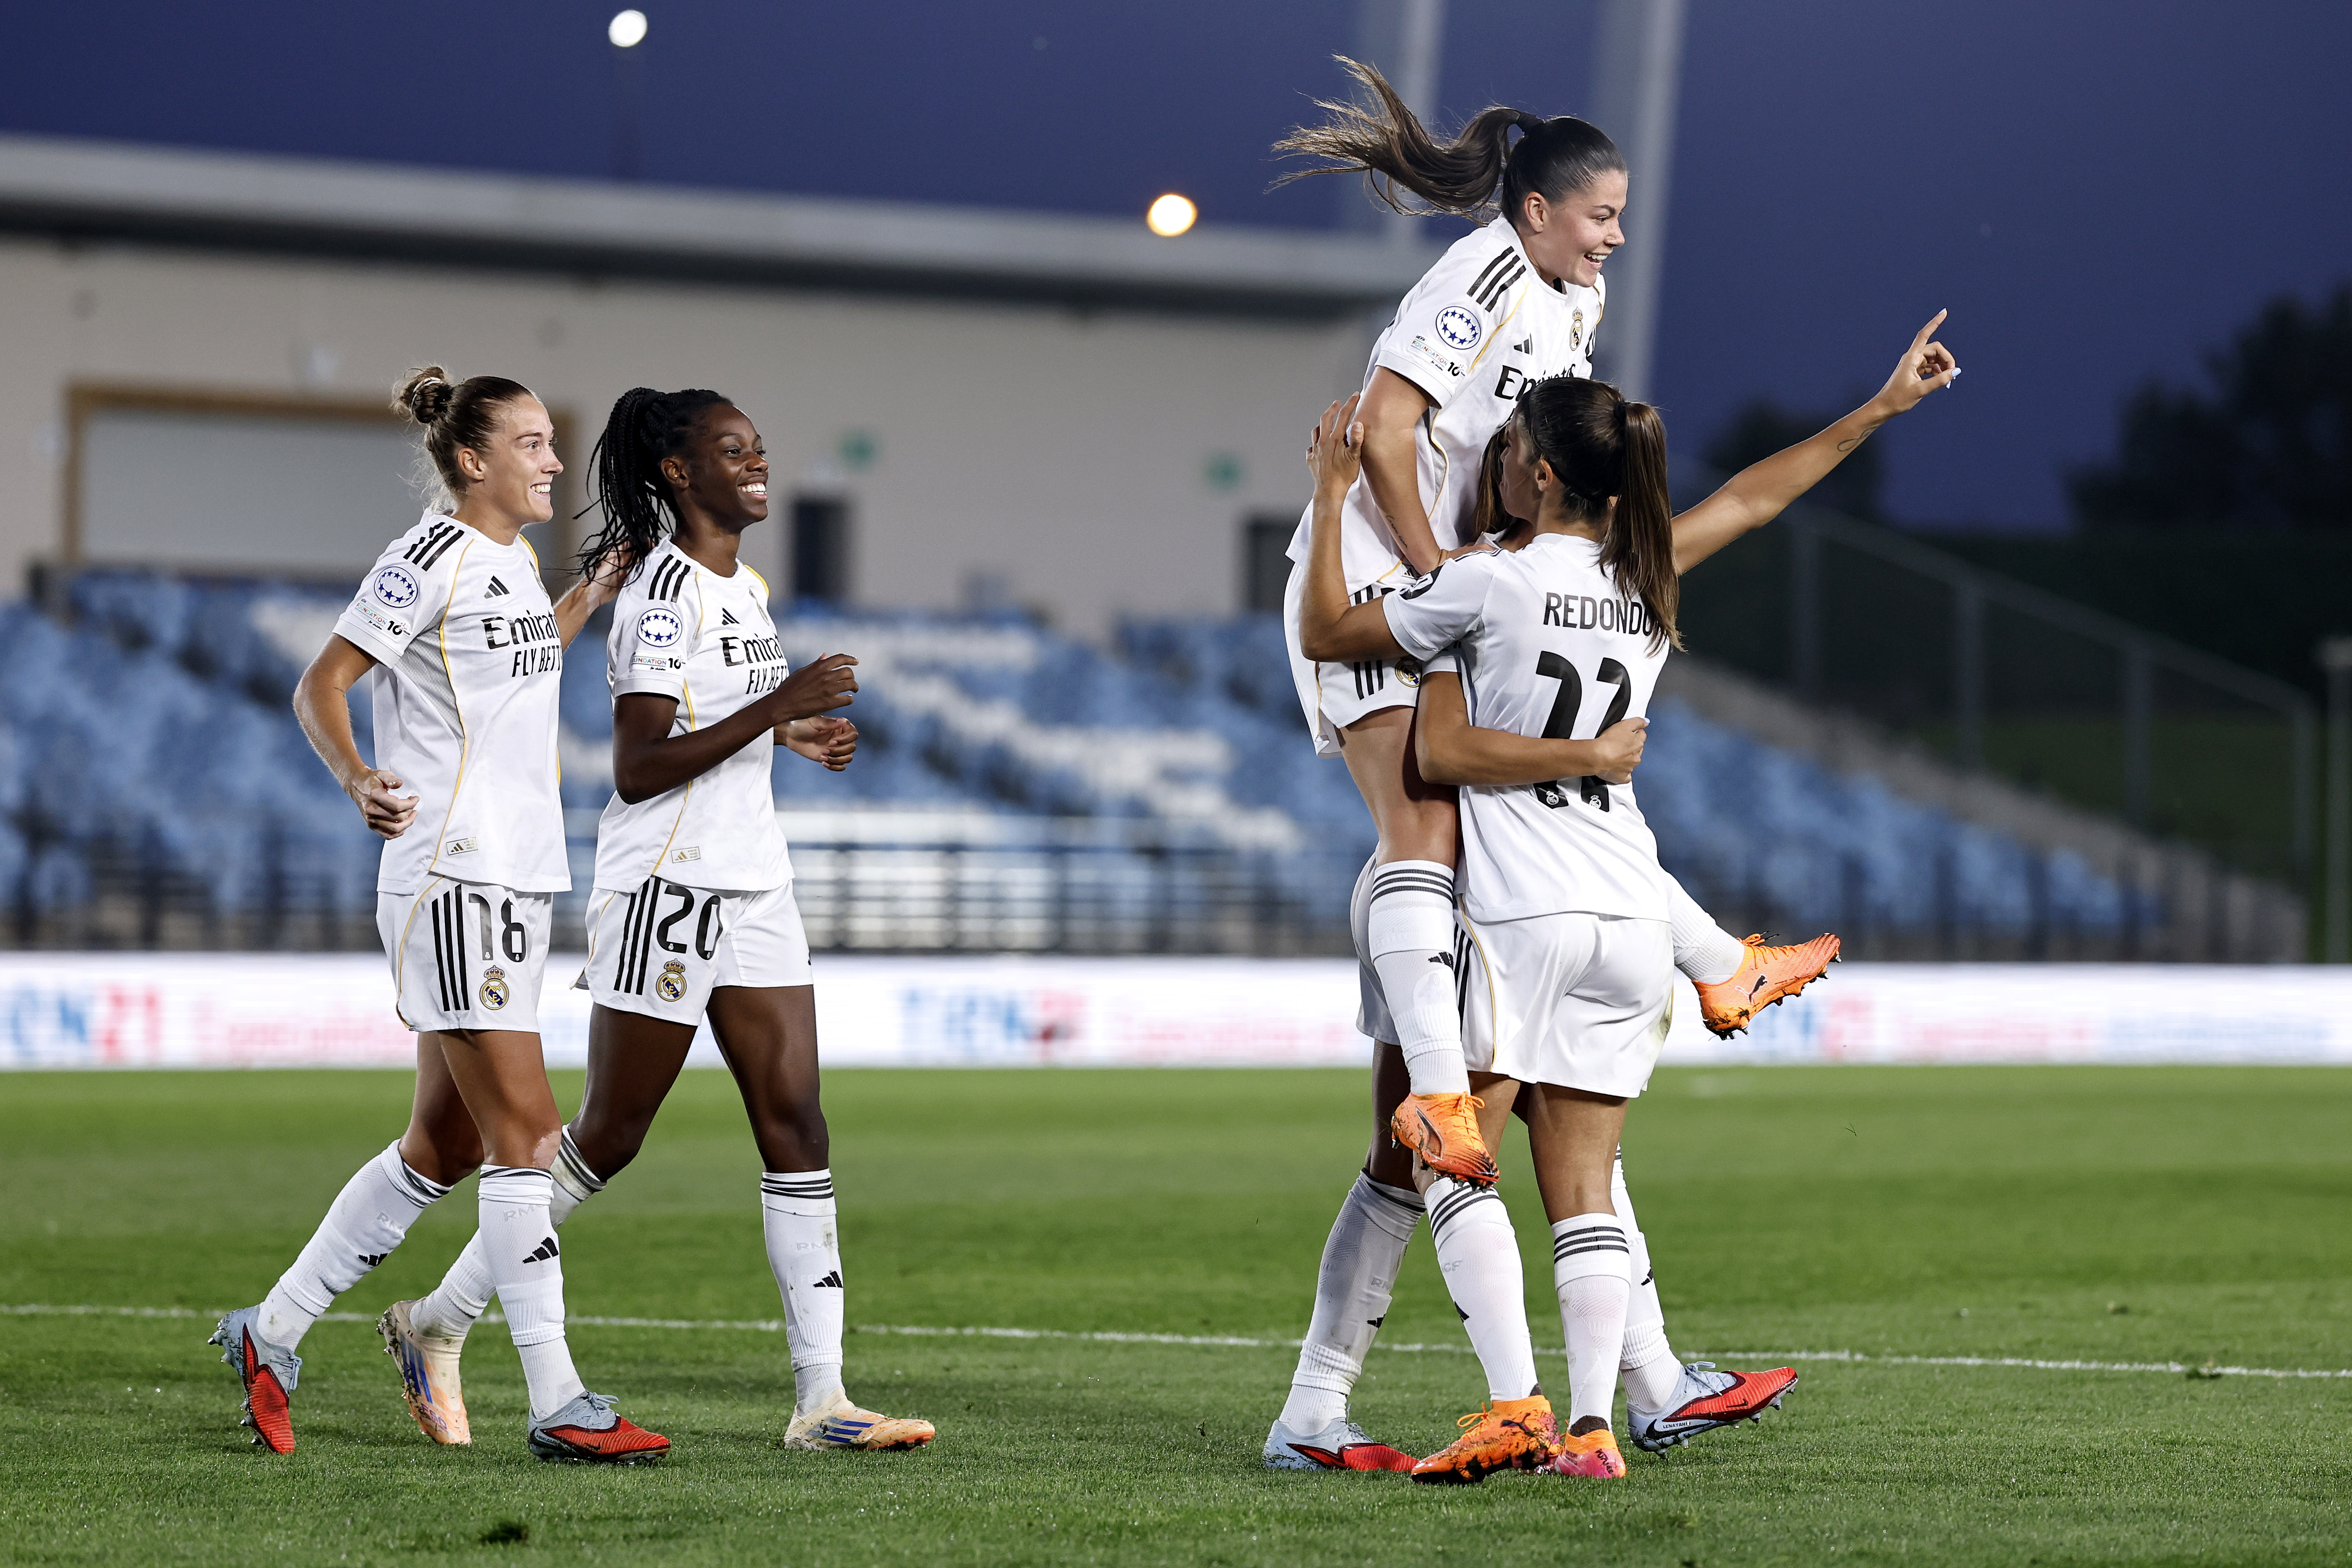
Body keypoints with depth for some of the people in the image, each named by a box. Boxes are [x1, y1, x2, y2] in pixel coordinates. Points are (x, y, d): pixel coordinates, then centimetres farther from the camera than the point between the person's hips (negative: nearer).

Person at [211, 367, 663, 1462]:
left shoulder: (515, 560, 16)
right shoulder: (431, 558, -10)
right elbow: (319, 686, -12)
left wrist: (597, 592, 34)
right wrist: (357, 780, -29)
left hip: (517, 879, 10)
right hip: (451, 873, -10)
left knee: (445, 1145, 11)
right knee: (523, 1127, -13)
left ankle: (271, 1337, 21)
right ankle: (558, 1405, -14)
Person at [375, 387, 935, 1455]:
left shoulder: (746, 589, 14)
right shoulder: (664, 593, -14)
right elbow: (638, 769, -21)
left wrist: (789, 735, 12)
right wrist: (774, 708, -24)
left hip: (753, 887, 8)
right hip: (665, 886, -8)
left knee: (795, 1122, -2)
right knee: (608, 1138, -1)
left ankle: (821, 1399, -5)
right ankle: (438, 1324, 15)